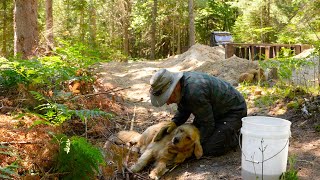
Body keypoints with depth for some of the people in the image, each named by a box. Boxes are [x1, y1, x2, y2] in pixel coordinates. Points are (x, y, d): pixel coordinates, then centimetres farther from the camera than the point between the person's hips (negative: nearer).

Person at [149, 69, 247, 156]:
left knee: (208, 149, -18)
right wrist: (173, 123, -14)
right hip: (216, 109, 9)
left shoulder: (194, 92, -38)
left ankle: (237, 135, 4)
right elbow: (183, 111, 5)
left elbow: (208, 124, -26)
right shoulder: (180, 83, -11)